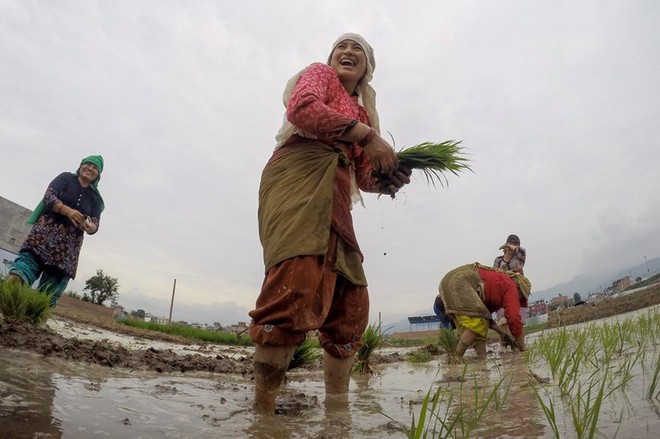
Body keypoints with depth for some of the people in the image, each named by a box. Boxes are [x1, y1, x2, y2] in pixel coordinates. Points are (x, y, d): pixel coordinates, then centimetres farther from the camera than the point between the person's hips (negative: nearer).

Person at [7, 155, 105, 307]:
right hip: (46, 231, -2)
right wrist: (67, 211, -21)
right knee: (26, 264, -26)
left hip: (69, 245, 3)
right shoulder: (66, 178, 12)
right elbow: (49, 196, -3)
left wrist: (91, 227, -20)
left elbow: (95, 224, 6)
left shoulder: (96, 199, 17)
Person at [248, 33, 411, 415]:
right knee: (299, 284, -29)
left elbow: (365, 177, 24)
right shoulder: (319, 73, 18)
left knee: (352, 305, -1)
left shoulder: (362, 113, 34)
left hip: (335, 199, 8)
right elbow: (301, 106, -7)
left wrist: (388, 177, 1)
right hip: (300, 177, -7)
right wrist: (368, 135, -13)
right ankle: (262, 410, -24)